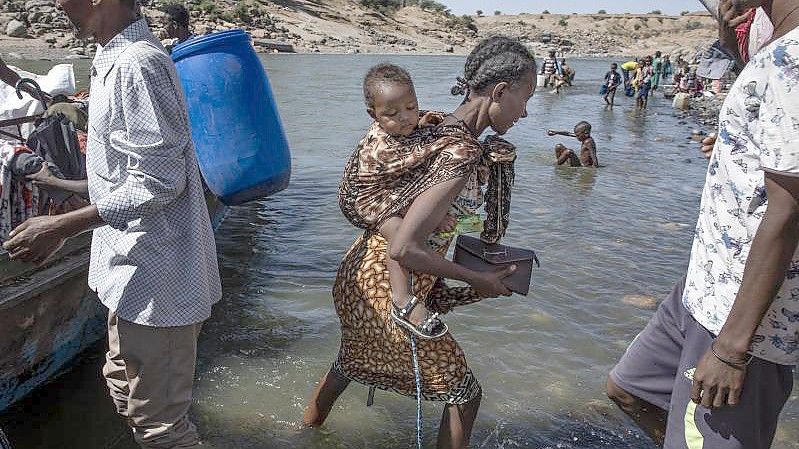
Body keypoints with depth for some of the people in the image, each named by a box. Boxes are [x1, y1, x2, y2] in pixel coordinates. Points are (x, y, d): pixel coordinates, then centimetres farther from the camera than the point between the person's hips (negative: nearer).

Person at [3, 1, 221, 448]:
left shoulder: (138, 64, -21)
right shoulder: (116, 60, 11)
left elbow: (158, 179, -24)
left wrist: (63, 227, -22)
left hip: (155, 276, -10)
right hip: (136, 266, 10)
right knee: (124, 384, 26)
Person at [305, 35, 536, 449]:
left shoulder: (439, 129, -1)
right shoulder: (463, 154, -27)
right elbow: (404, 249, -31)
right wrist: (480, 281, -19)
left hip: (362, 271, 9)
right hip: (389, 290, -9)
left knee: (354, 356, 35)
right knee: (463, 392, 10)